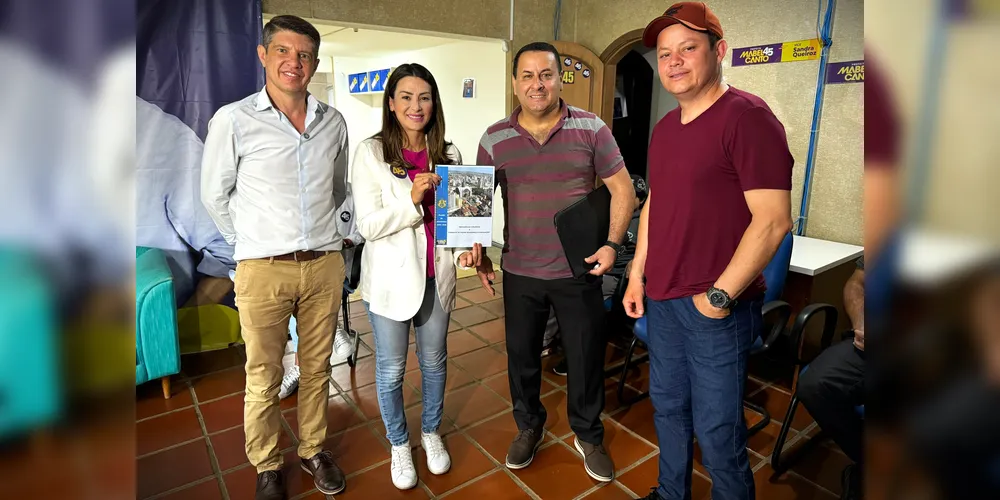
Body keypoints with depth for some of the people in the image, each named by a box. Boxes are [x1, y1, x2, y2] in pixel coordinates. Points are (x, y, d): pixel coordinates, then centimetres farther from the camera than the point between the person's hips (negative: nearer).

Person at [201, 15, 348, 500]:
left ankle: (313, 450, 35)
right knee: (264, 379, 9)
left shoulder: (333, 122, 6)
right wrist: (253, 243, 9)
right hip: (263, 270, -3)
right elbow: (215, 196, 5)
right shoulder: (233, 120, -4)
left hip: (325, 264, 3)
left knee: (317, 369, 15)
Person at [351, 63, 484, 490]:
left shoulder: (448, 154, 1)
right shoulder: (371, 153, -10)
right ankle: (399, 444, 38)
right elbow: (368, 226, -14)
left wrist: (466, 248, -10)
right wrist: (412, 199, -27)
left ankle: (431, 432, 44)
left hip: (436, 274, 3)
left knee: (435, 362, 19)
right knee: (391, 369, 13)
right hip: (392, 278, -3)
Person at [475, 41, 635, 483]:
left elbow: (621, 189, -1)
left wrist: (612, 243, -11)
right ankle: (528, 426, 42)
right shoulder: (494, 139, 0)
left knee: (586, 357, 12)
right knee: (521, 355, 15)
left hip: (579, 271, -1)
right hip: (520, 273, 2)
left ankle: (588, 436, 37)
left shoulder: (591, 128, -5)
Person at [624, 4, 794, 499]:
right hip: (661, 300, 8)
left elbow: (773, 220, -18)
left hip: (717, 307, -7)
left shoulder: (747, 117, -13)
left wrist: (720, 295, -17)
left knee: (717, 431, 5)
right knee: (667, 408, 20)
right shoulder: (664, 128, 11)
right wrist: (637, 276, 14)